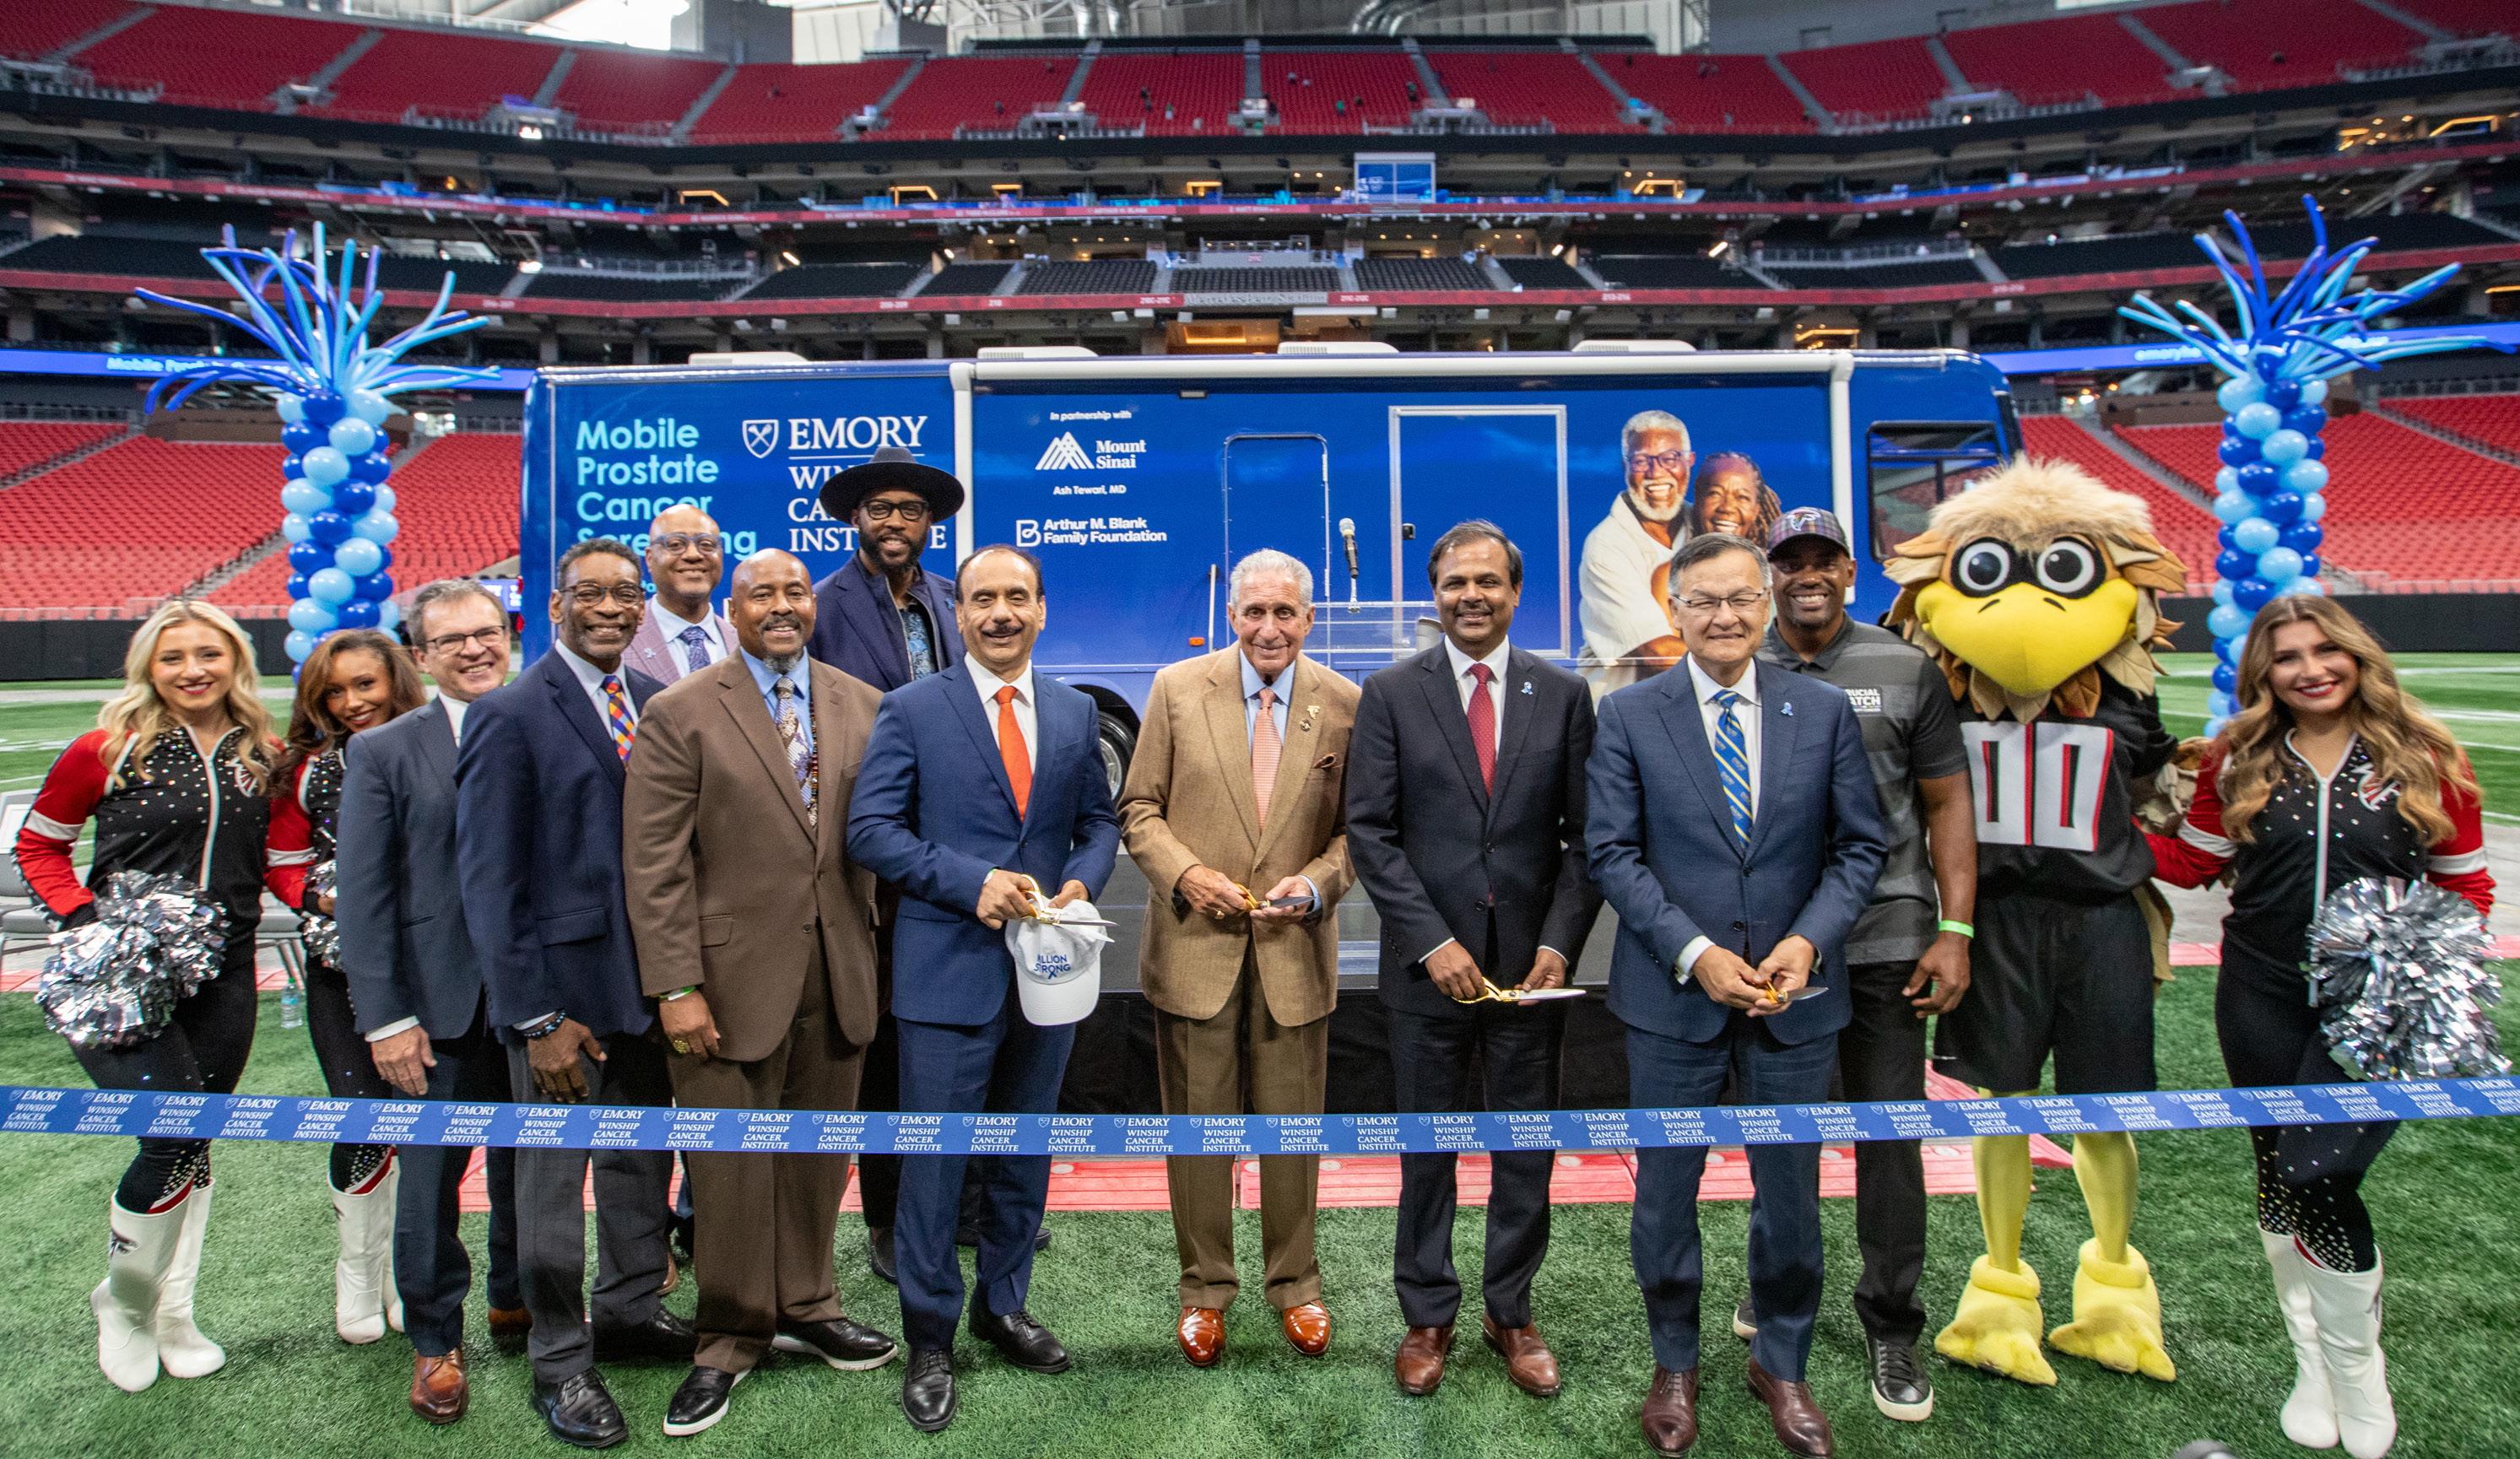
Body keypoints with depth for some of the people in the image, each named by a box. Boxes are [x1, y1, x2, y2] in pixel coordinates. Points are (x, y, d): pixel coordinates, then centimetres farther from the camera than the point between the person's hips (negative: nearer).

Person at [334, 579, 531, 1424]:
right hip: (442, 1007, -1)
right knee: (430, 1176, 7)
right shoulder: (382, 753, -1)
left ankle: (517, 1301, 38)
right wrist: (385, 1018, -8)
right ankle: (434, 1340, 26)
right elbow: (362, 897, -3)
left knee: (531, 1166, 15)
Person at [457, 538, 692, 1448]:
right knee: (554, 1173, 9)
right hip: (564, 982, -6)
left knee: (643, 1153, 19)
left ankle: (631, 1308, 39)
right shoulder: (512, 715, -12)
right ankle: (560, 1363, 25)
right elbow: (490, 881, -13)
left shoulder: (656, 702, 6)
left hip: (651, 977, 6)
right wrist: (537, 1017, -16)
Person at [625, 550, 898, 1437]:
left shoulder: (863, 708, 7)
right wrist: (676, 988, -12)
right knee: (731, 1165, 5)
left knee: (818, 1155, 13)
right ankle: (730, 1339, 23)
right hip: (732, 974, -3)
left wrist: (886, 953, 2)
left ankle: (805, 1308, 32)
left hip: (837, 973, 3)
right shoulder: (680, 715, -4)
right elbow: (654, 865, -7)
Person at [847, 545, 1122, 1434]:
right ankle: (930, 1341, 20)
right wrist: (972, 882, -19)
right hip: (950, 969, -4)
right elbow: (871, 829, -9)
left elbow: (1098, 821, 13)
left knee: (1027, 1154, 16)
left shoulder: (1075, 713, 8)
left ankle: (1003, 1307, 35)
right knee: (935, 1160, 3)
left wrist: (1080, 883, -8)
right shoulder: (912, 710, -4)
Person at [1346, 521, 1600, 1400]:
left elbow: (1585, 834, 3)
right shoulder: (1391, 694, 0)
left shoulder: (1564, 695, 4)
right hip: (1429, 965, -1)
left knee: (1526, 1149, 11)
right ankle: (1428, 1317, 26)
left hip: (1532, 963, 1)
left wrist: (1559, 943, -8)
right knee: (1426, 1150, 10)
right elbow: (1370, 831, -5)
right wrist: (1434, 942, -12)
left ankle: (1510, 1313, 29)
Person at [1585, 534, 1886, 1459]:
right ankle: (1675, 1365, 32)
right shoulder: (1628, 716, -3)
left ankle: (1780, 1365, 35)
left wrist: (1808, 940, -12)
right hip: (1673, 996, -1)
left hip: (1796, 995, 1)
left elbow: (1860, 845, 3)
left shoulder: (1824, 710, 2)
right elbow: (1612, 853, -6)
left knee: (1791, 1193, 13)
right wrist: (1695, 953, -15)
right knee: (1665, 1192, 10)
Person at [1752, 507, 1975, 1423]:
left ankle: (1892, 1328, 18)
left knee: (1890, 1134, 3)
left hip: (1885, 941, -1)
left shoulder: (1907, 673, 2)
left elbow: (1947, 803, 3)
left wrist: (1955, 932, -5)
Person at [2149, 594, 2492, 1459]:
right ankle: (2313, 1365, 29)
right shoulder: (2237, 762, 5)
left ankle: (2358, 1378, 11)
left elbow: (2464, 883, 8)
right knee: (2281, 1181, 10)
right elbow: (2194, 860, 10)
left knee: (2320, 1177, -12)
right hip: (2264, 999, 3)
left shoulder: (2424, 760, 1)